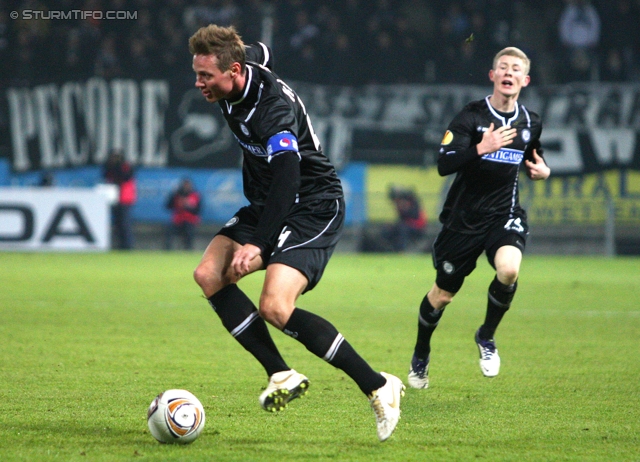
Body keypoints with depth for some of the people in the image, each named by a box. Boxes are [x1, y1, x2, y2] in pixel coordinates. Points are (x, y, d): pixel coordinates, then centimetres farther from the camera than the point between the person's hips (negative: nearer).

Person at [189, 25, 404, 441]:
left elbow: (287, 179, -39)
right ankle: (283, 377, -3)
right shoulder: (248, 62, -2)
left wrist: (257, 244, -45)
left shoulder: (273, 109, -29)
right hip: (267, 203, 10)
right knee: (209, 275, -7)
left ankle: (379, 387, -16)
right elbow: (261, 52, 23)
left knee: (276, 308, -25)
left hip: (314, 208, -10)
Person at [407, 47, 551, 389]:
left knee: (508, 269, -28)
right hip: (464, 217, -2)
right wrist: (481, 148, -33)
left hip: (505, 214, 2)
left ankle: (487, 336, 0)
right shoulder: (471, 116, -10)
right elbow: (443, 164, -21)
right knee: (443, 294, 7)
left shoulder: (531, 124, 4)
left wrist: (542, 171, 1)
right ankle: (421, 354, 35)